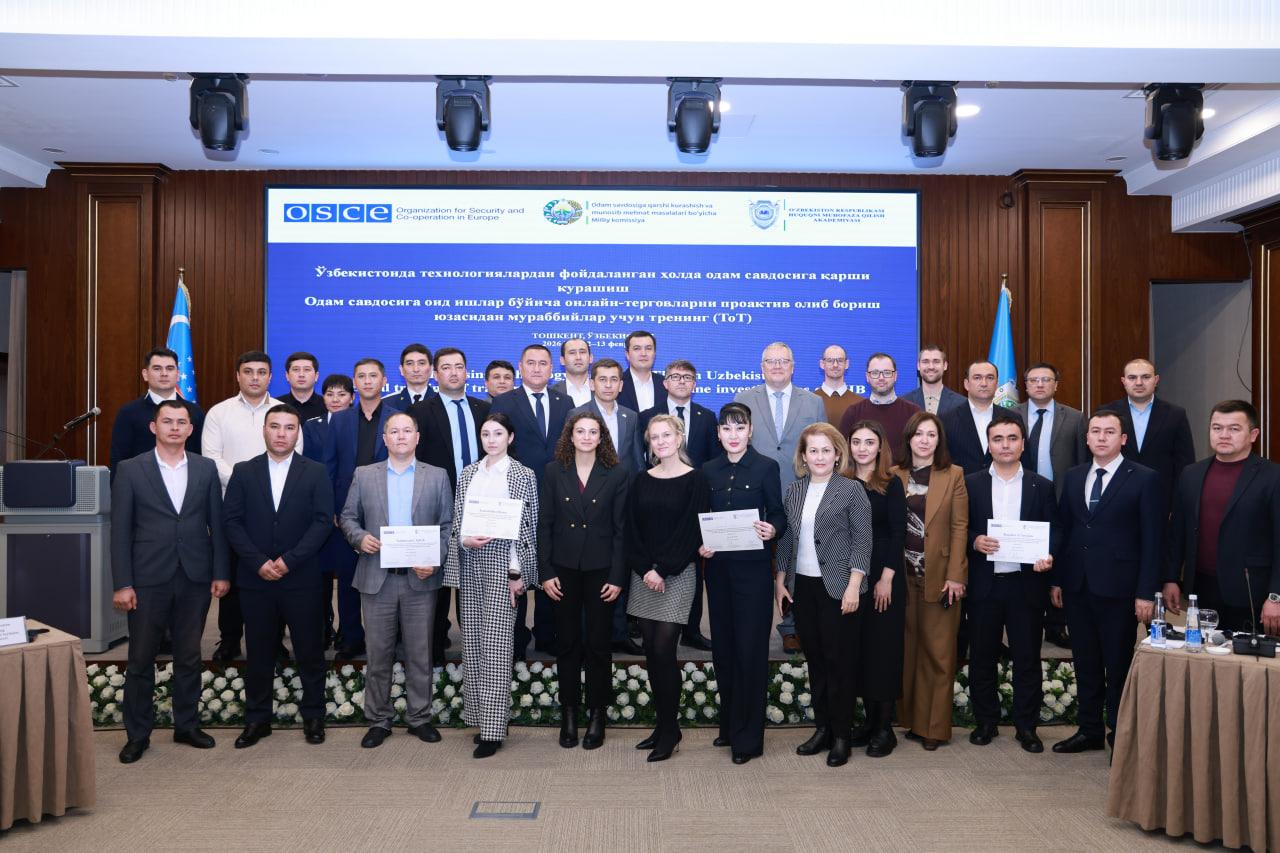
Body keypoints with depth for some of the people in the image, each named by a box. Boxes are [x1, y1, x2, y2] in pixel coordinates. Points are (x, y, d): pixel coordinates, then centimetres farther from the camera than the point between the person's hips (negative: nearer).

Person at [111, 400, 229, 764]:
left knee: (189, 657, 11)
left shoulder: (206, 469, 4)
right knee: (141, 659, 7)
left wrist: (220, 573, 1)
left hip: (195, 579, 2)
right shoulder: (130, 470, -1)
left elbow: (216, 524, 5)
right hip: (148, 579, -2)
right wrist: (122, 584, -7)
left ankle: (187, 726, 25)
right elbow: (120, 530, -3)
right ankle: (137, 734, 21)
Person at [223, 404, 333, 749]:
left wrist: (289, 560, -14)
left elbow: (322, 521, -6)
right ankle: (257, 719, 23)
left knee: (310, 651, 6)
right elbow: (232, 522, 0)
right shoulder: (243, 472, 6)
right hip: (255, 579, 1)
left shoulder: (315, 472, 1)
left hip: (302, 579, -1)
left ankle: (313, 716, 20)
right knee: (258, 653, 10)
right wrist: (259, 562, -11)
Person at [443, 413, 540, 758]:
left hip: (502, 565, -5)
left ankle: (493, 729, 0)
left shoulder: (523, 476, -1)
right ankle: (480, 717, 19)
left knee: (496, 646, -6)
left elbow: (528, 527, -3)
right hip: (470, 565, 5)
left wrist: (517, 573, -9)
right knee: (472, 644, 7)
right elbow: (456, 520, 13)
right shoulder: (467, 473, 12)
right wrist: (464, 539, -9)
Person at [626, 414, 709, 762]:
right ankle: (663, 724, 18)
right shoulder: (641, 480, 10)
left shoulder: (695, 480, -2)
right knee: (651, 652, 6)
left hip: (677, 575, -4)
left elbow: (692, 530, -8)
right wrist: (644, 569, -7)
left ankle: (670, 730, 6)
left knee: (663, 651, -7)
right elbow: (632, 529, 6)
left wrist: (663, 570, -13)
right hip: (643, 575, 4)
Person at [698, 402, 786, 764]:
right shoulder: (709, 470, 9)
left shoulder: (766, 467, -2)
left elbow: (778, 515, -3)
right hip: (718, 567, 4)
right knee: (723, 647, 10)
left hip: (753, 568, -4)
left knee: (750, 649, -2)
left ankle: (748, 736, 8)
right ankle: (729, 725, 25)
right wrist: (700, 544, -4)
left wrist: (772, 529, -23)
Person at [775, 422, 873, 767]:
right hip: (802, 587, 5)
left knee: (840, 661, 1)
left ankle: (841, 735, 12)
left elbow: (862, 540, -7)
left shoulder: (852, 490, -4)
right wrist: (781, 581, 9)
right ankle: (822, 728, 22)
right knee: (814, 659, 11)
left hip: (838, 588, -4)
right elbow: (785, 539, 13)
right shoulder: (793, 491, 10)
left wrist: (854, 586, -13)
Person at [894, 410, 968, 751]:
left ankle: (934, 726, 12)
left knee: (938, 653, 3)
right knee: (906, 651, 8)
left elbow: (959, 527, -2)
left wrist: (955, 576, -9)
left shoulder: (954, 475, 1)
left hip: (940, 576, -2)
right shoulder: (894, 475, 6)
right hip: (903, 575, 2)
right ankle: (910, 718, 20)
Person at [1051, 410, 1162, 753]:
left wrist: (1146, 592, -12)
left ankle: (1121, 736, 20)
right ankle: (1089, 730, 25)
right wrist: (1056, 579, 7)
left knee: (1118, 666, 6)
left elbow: (1151, 540, -8)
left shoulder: (1144, 479, -5)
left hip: (1118, 588, -4)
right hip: (1077, 585, 5)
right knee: (1085, 664, 13)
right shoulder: (1074, 477, 10)